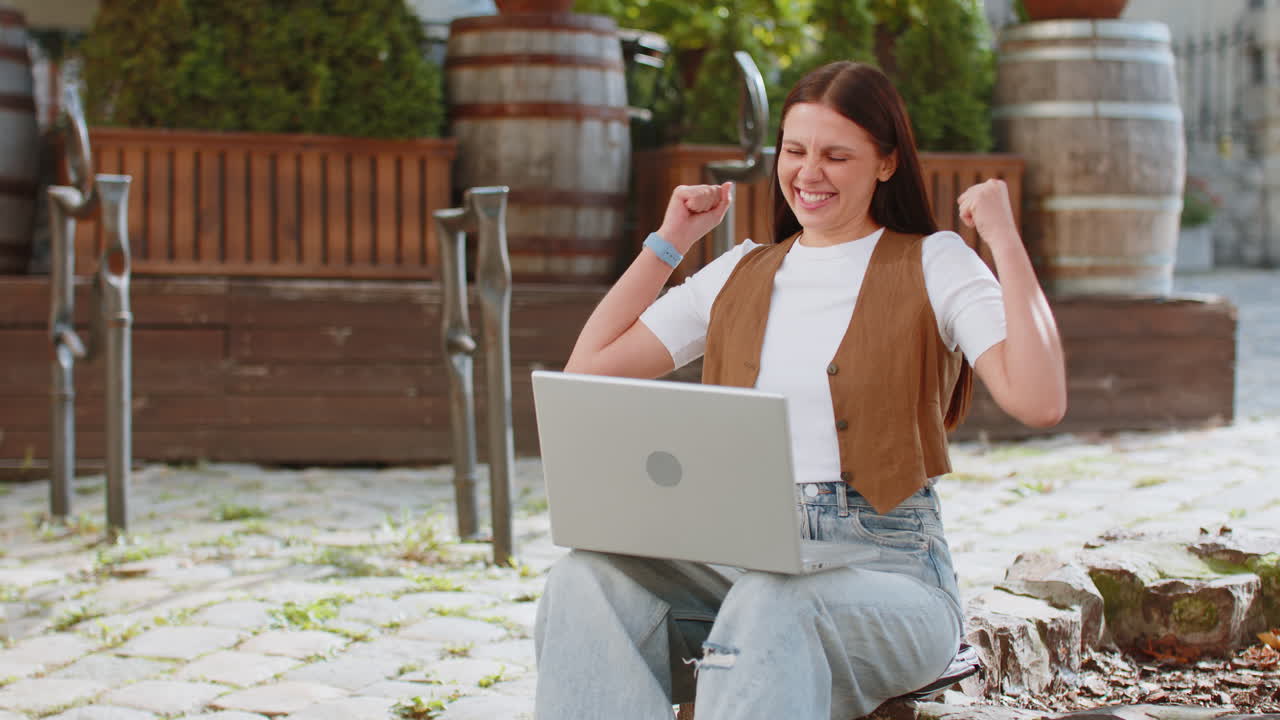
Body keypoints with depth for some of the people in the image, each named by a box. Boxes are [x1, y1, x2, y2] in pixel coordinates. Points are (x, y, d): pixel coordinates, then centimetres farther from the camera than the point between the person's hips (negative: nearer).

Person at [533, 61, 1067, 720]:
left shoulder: (932, 264, 5)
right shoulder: (741, 275, 19)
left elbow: (1039, 403, -10)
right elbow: (589, 371, 15)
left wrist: (1005, 241, -8)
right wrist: (667, 242, 18)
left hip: (886, 569, -4)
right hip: (742, 560, 4)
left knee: (771, 606, -39)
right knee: (588, 577, -27)